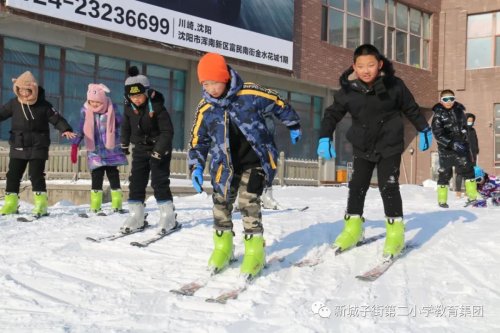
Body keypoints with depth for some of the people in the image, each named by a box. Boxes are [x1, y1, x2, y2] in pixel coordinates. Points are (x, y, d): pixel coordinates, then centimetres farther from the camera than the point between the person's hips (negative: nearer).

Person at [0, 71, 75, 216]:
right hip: (18, 147, 4)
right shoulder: (14, 104, 1)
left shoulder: (43, 105, -7)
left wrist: (66, 130, -23)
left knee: (36, 175, -7)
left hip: (38, 148, -4)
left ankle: (41, 205, -2)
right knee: (13, 175, 5)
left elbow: (56, 118, -7)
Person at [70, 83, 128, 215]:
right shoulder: (85, 110, -5)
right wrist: (74, 146, -7)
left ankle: (117, 206, 19)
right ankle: (95, 208, 4)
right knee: (96, 179, -4)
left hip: (111, 150, 1)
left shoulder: (111, 109, -6)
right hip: (95, 151, -1)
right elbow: (80, 130, 0)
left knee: (114, 178, 8)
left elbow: (121, 123, 3)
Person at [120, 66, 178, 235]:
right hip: (140, 149, 6)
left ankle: (168, 217, -2)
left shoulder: (157, 107, -22)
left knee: (159, 182, -8)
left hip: (159, 149, -6)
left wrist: (158, 151, -27)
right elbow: (126, 126, 16)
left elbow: (167, 131, -21)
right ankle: (136, 217, 8)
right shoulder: (129, 107, -5)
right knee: (136, 182, 2)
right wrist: (124, 144, 26)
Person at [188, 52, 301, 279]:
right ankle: (223, 246, 27)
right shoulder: (205, 109, -6)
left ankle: (255, 249, -3)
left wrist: (293, 127, 15)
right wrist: (196, 167, -6)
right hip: (226, 164, 4)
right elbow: (198, 140, 6)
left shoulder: (251, 94, -15)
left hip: (255, 159, -4)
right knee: (221, 201, 6)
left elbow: (278, 104, 2)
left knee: (248, 201, -15)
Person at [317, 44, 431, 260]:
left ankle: (395, 231, 3)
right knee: (357, 186, 6)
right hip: (362, 147, 3)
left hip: (389, 145, -3)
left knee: (388, 186, -9)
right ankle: (353, 228, 22)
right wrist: (325, 138, -12)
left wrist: (424, 130, 12)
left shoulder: (394, 85, -12)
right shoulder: (348, 89, -10)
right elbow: (333, 113, 0)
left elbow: (411, 108, 3)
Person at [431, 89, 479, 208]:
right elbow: (438, 134, -17)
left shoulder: (459, 111, 6)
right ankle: (442, 199, 14)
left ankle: (472, 195, 5)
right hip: (446, 148, -3)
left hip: (461, 146, 4)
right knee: (444, 173, 3)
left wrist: (466, 143, 16)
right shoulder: (438, 115, -8)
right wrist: (452, 143, -26)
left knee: (467, 169, -1)